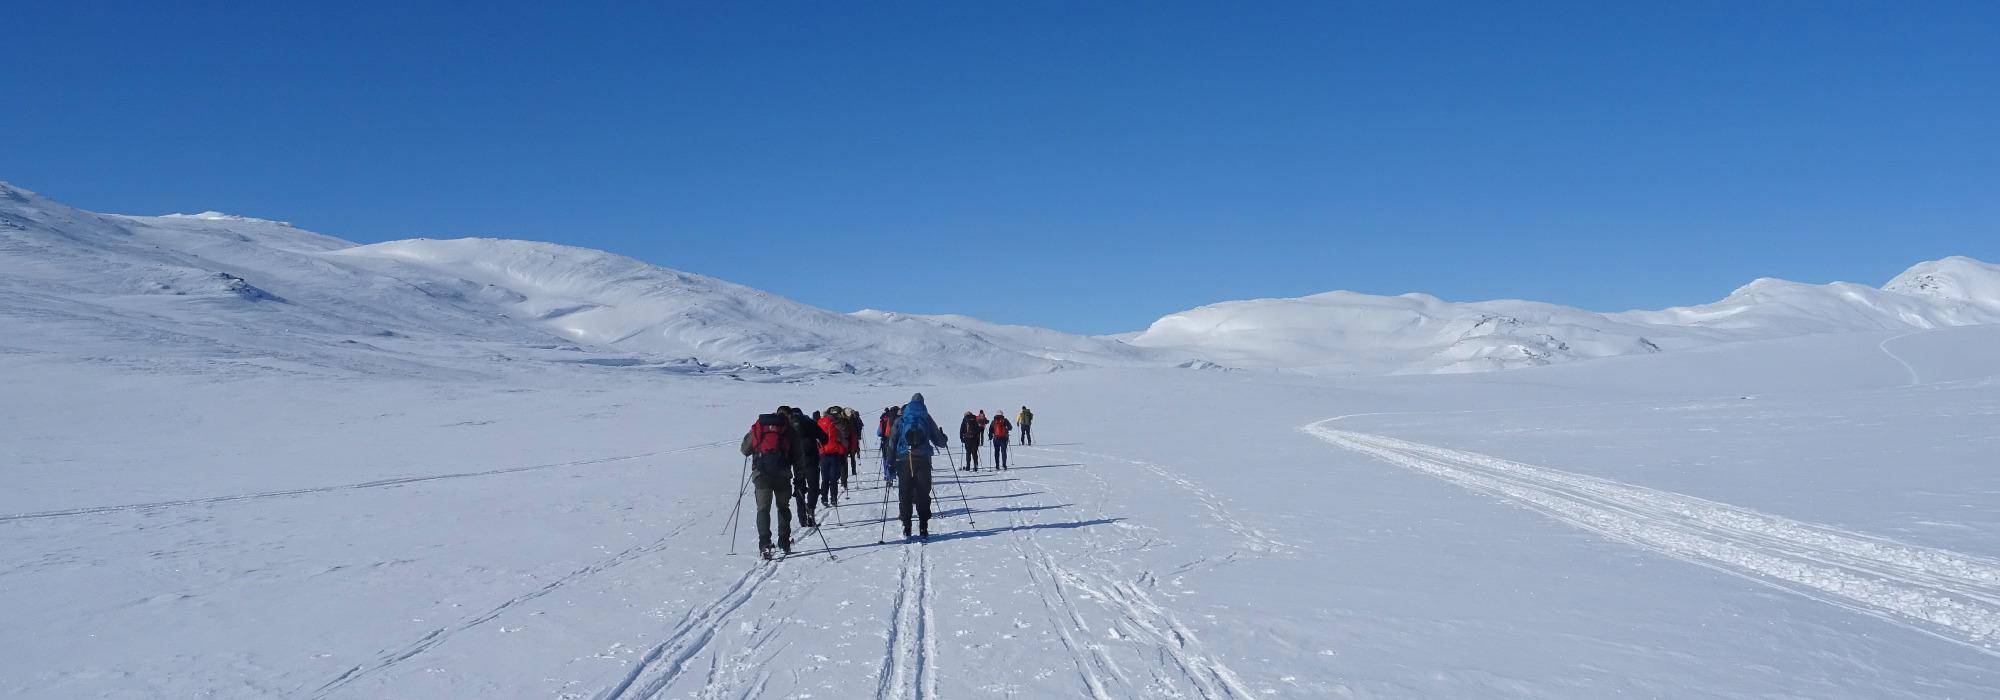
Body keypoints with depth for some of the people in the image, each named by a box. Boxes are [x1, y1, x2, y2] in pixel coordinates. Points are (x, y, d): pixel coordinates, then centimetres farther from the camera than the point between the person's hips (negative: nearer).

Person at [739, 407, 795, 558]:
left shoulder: (758, 426, 12)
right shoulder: (788, 428, 8)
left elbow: (745, 450, 19)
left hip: (761, 473, 0)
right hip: (782, 473, 0)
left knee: (763, 508, -2)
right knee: (783, 507, 17)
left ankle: (764, 544, -18)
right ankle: (784, 542, 19)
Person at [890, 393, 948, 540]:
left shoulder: (900, 420, 6)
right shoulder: (927, 419, 5)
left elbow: (892, 442, 0)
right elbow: (938, 441, 7)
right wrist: (944, 439, 31)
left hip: (904, 461, 1)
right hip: (923, 461, 0)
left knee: (905, 495, 7)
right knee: (923, 495, 3)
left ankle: (906, 528, 4)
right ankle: (923, 529, -2)